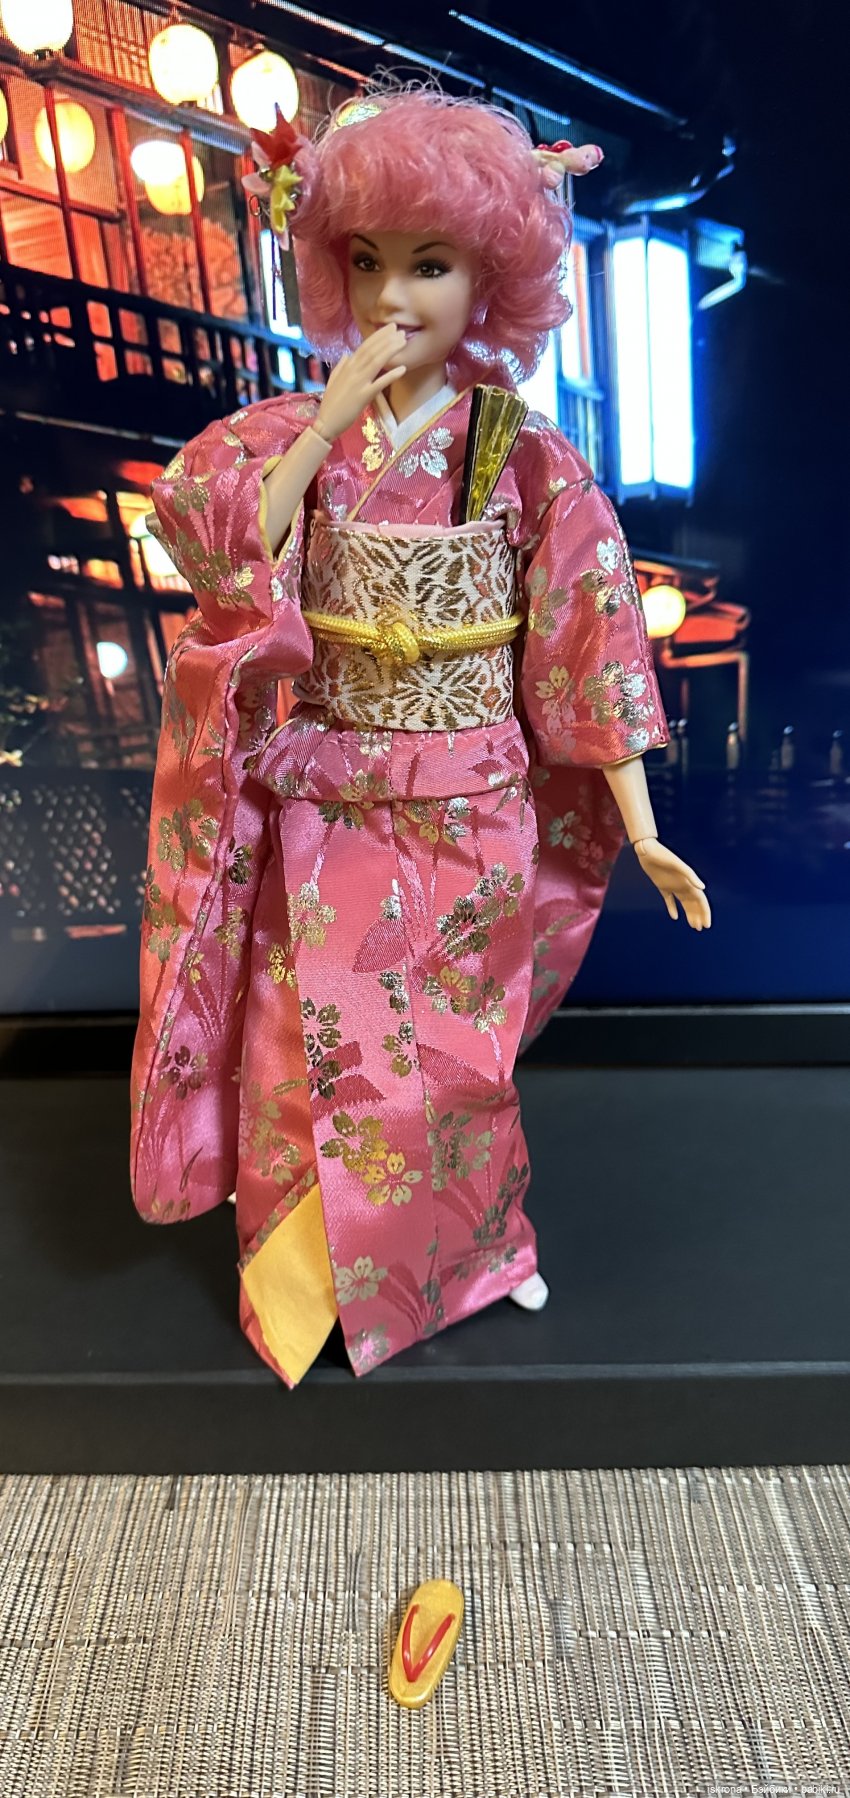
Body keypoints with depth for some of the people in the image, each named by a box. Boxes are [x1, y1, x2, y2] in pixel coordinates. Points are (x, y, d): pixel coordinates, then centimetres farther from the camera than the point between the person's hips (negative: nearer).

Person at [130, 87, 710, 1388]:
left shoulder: (527, 457, -5)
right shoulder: (293, 431, 1)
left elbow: (589, 642, -5)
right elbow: (215, 549, -14)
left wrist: (640, 826, -7)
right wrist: (328, 426, -18)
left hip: (474, 813, -1)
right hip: (326, 807, 2)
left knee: (452, 1046, 13)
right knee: (314, 1040, 9)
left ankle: (473, 1242, 44)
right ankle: (315, 1271, 38)